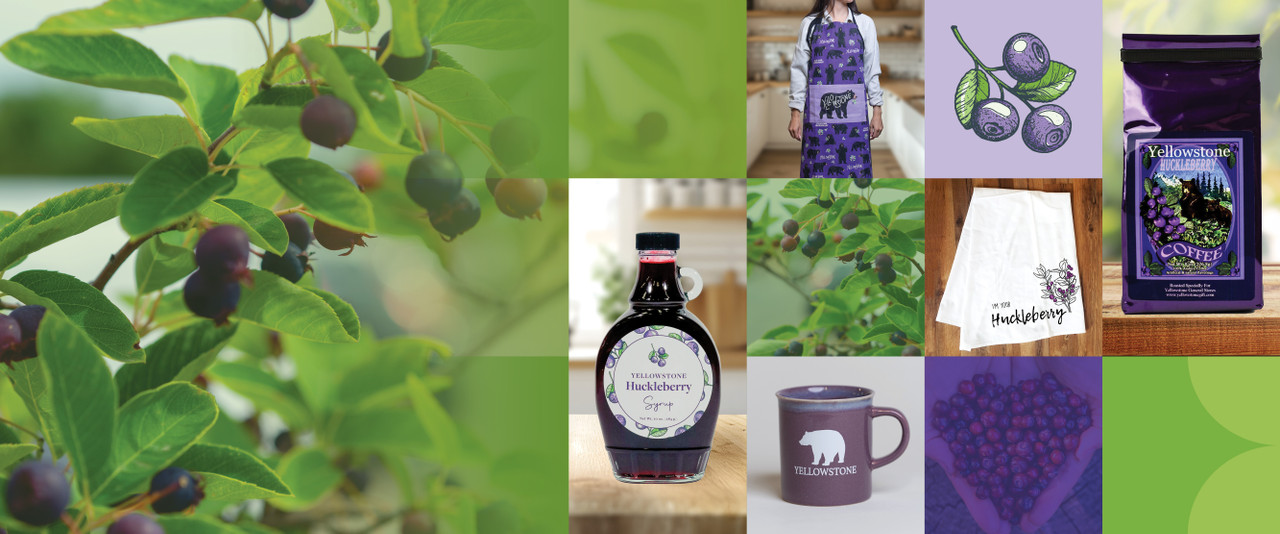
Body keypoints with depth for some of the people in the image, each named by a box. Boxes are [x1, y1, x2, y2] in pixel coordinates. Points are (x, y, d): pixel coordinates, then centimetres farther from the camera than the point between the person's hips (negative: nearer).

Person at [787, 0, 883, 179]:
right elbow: (799, 70, 6)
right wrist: (795, 114, 2)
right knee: (818, 170, -1)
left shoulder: (864, 23, 9)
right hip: (818, 115, -1)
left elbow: (872, 70, 10)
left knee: (855, 170, -1)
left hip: (854, 114, 1)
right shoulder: (810, 24, 6)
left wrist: (877, 112, 5)